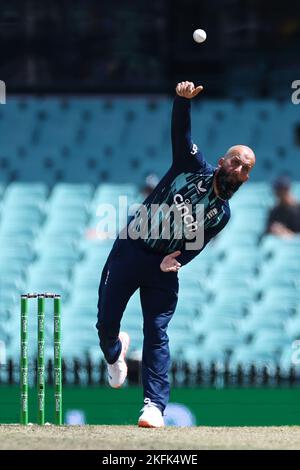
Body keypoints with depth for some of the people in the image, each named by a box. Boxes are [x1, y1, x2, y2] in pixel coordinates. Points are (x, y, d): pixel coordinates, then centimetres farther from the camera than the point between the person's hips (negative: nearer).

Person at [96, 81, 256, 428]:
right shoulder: (194, 167, -2)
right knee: (105, 323, 1)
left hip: (165, 265, 0)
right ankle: (115, 350, 38)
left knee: (157, 332, -11)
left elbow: (195, 246, 1)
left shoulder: (221, 214, 3)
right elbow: (181, 130, -14)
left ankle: (154, 405, -14)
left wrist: (177, 260, -18)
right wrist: (183, 99, -32)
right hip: (130, 249, 0)